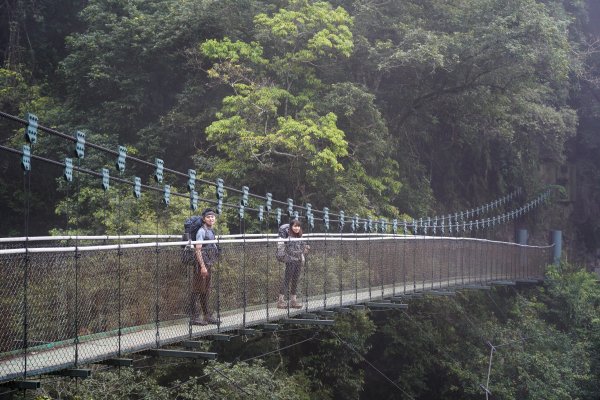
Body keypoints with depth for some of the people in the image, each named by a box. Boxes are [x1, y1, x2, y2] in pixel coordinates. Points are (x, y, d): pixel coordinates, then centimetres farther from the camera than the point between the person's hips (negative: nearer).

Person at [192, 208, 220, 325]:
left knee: (206, 291, 15)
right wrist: (202, 266, -22)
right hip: (202, 265, -9)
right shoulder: (202, 231, -13)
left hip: (208, 264, 9)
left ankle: (207, 316, 22)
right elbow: (198, 250, -18)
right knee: (198, 290, -5)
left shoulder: (211, 231, 15)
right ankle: (195, 317, -3)